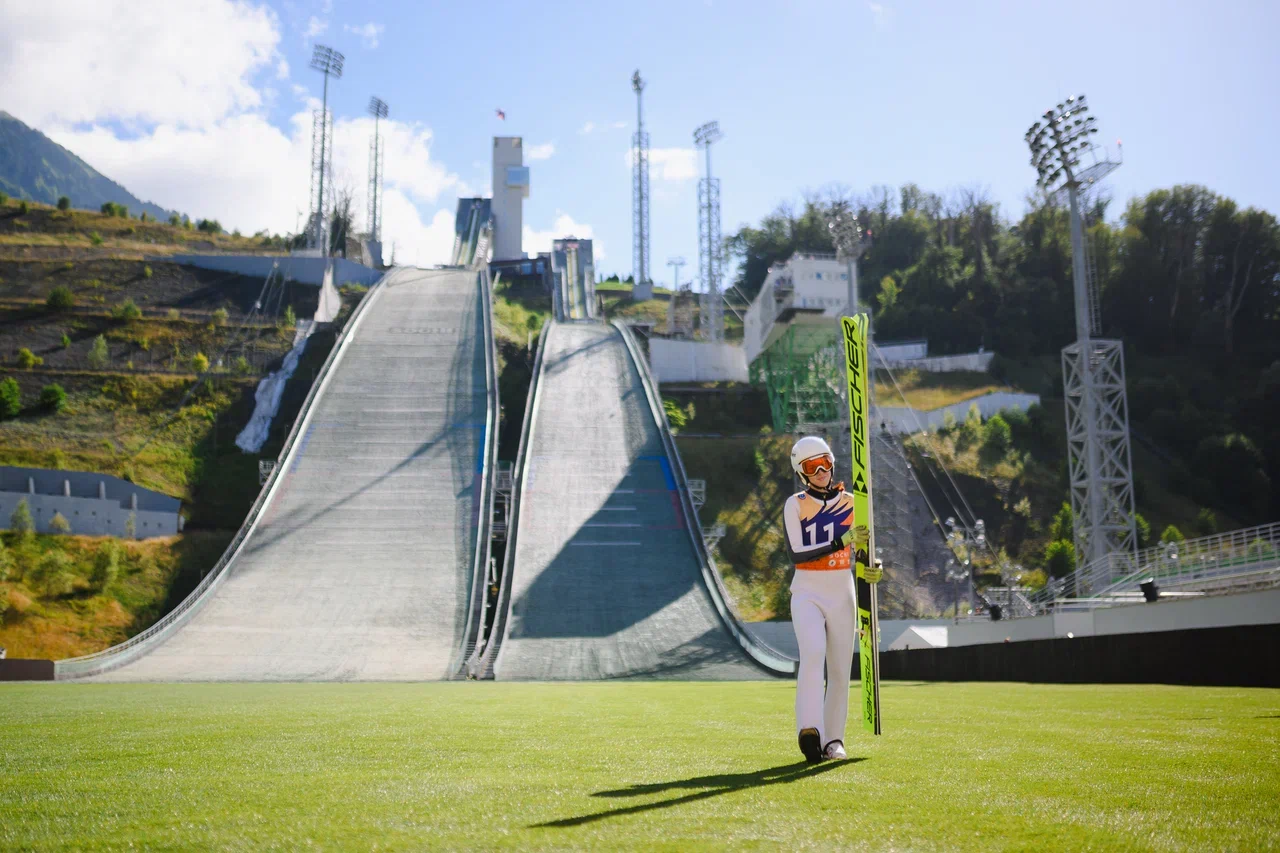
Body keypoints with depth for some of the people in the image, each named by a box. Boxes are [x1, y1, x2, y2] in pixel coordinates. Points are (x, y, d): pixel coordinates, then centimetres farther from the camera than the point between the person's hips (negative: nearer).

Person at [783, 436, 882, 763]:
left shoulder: (851, 503, 6)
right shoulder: (795, 505, -3)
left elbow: (862, 548, 13)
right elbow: (796, 554, -16)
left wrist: (872, 566, -11)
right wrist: (842, 541, -25)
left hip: (842, 593, 3)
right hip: (806, 593, -3)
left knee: (840, 671, 4)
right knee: (813, 652, -27)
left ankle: (833, 739, 17)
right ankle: (809, 730, -32)